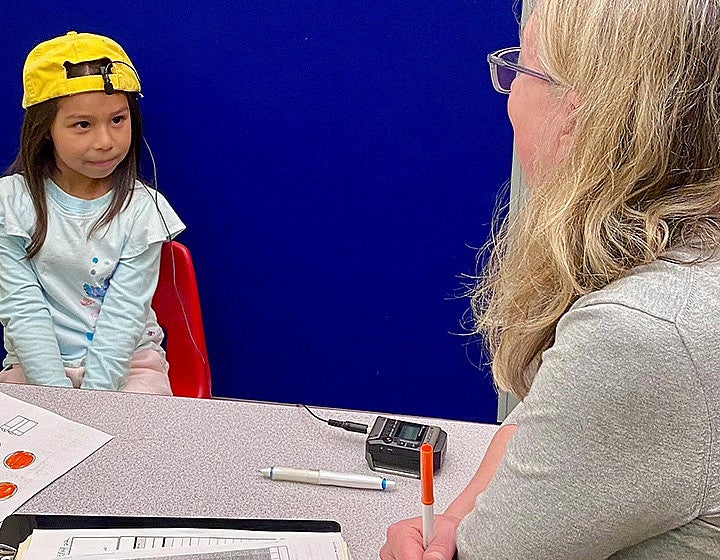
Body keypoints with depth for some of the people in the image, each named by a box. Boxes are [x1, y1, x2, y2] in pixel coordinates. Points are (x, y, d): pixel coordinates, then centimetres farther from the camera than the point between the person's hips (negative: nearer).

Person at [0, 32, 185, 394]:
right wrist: (59, 395, -20)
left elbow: (122, 316, -12)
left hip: (126, 360, 0)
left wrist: (94, 398, -22)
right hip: (37, 363, 1)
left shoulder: (141, 209, -9)